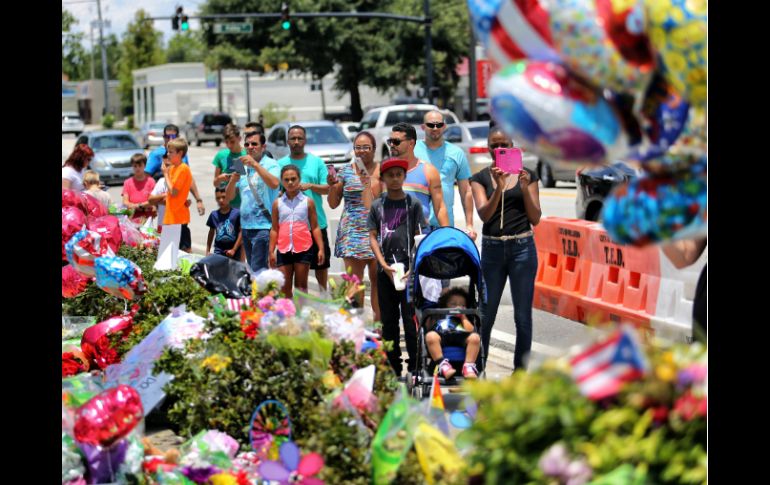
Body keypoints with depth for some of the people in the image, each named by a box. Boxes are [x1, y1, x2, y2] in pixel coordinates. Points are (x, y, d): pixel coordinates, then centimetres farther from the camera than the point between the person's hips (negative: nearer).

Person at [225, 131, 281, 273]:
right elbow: (229, 197, 13)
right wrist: (233, 180, -7)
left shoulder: (270, 164, -2)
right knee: (251, 268, 11)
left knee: (258, 270, -14)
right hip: (245, 225, 7)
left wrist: (255, 165, -24)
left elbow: (274, 184, -23)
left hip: (263, 225, -7)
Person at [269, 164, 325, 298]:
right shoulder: (277, 203, 7)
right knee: (284, 287, 4)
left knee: (301, 286, 5)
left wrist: (321, 249, -5)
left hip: (303, 249, -2)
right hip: (284, 249, 2)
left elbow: (315, 227, 2)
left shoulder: (308, 202, 2)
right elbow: (274, 229, 9)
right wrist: (271, 251, 4)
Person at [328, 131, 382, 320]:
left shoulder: (382, 171, 7)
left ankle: (379, 319, 3)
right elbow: (333, 204, 13)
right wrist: (332, 186, -5)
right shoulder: (346, 172, 10)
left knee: (377, 277, -4)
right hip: (352, 231, 1)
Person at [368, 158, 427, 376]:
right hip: (385, 270, 3)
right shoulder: (377, 206, 8)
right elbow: (373, 237, 6)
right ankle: (393, 367, 18)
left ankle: (414, 368, 2)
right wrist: (384, 264, -7)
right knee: (388, 321, 9)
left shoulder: (413, 203, 1)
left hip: (409, 270, -3)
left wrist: (414, 268, -11)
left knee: (410, 319, -4)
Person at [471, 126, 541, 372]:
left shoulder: (527, 175, 5)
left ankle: (521, 371, 9)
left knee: (523, 316, 1)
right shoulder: (480, 178, 5)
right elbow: (484, 214, -8)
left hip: (522, 248, -1)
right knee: (485, 315, 6)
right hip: (492, 249, 1)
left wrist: (524, 188, -12)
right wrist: (499, 188, -22)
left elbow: (535, 219, 2)